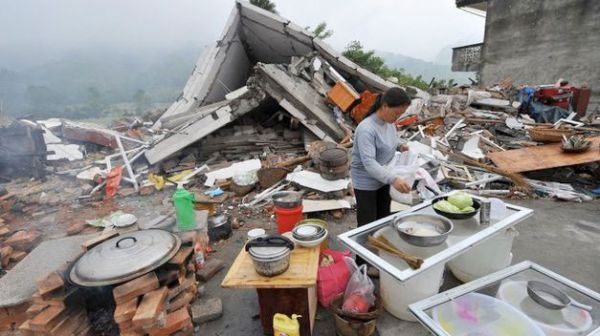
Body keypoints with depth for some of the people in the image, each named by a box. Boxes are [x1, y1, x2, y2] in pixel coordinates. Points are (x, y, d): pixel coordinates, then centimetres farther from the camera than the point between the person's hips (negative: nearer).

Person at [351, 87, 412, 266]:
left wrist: (400, 147, -3)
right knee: (368, 225, 3)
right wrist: (393, 179, -43)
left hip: (383, 180, 9)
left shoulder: (389, 122, -2)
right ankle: (362, 264, 24)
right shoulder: (366, 129, -28)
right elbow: (369, 163, -34)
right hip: (366, 183, -8)